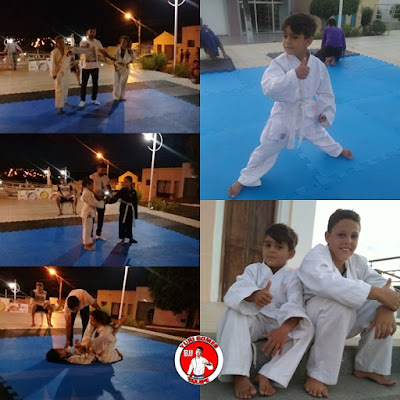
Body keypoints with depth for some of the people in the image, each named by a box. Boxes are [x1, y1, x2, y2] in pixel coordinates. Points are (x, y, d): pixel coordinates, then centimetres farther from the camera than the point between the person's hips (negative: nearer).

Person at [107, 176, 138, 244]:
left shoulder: (133, 192, -1)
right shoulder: (122, 191, -7)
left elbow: (135, 203, 4)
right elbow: (115, 197, -15)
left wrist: (135, 214, 6)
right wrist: (109, 200, -36)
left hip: (130, 211, 1)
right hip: (123, 210, -1)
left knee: (129, 225, 12)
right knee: (122, 224, 2)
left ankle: (130, 238, 28)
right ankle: (123, 239, 15)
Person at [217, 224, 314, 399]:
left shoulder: (292, 278, -1)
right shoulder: (253, 269, 2)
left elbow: (294, 305, -20)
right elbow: (235, 291, -19)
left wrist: (284, 329, -42)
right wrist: (253, 295, -45)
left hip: (279, 324, 0)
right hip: (254, 320, 0)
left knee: (307, 329, -26)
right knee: (234, 314, -30)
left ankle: (268, 375, -31)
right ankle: (239, 375, -37)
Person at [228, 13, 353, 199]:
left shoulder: (317, 65, -13)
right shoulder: (279, 63, -23)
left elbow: (325, 92, 1)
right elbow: (269, 88, -40)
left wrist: (326, 112, -2)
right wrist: (294, 75, -50)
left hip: (308, 113, 3)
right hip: (284, 114, -3)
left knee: (320, 135, 29)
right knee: (267, 148, 4)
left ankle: (337, 150, 63)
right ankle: (245, 179, 22)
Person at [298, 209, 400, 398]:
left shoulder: (357, 262, 4)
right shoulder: (316, 257, -19)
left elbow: (381, 282, -6)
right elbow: (327, 282, -40)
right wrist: (377, 293, -42)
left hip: (342, 324, 7)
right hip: (311, 321, -7)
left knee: (381, 305, -7)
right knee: (337, 304, -35)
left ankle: (368, 367, 7)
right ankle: (317, 374, -25)